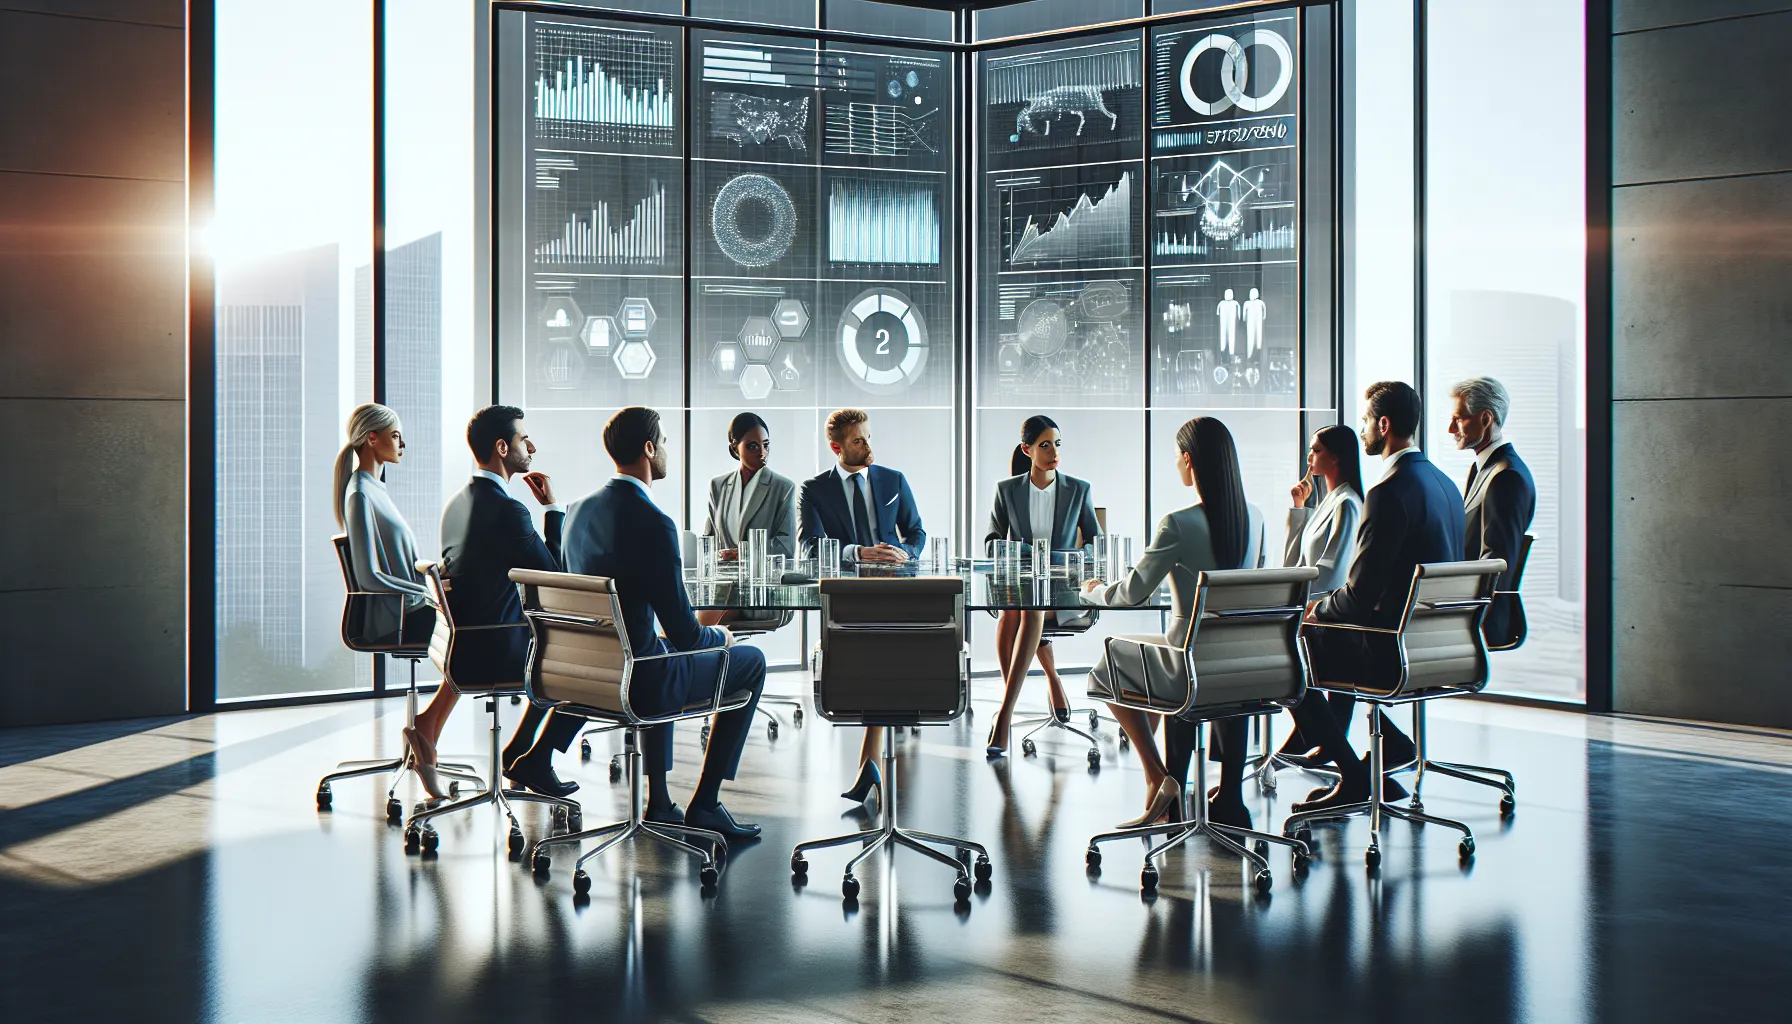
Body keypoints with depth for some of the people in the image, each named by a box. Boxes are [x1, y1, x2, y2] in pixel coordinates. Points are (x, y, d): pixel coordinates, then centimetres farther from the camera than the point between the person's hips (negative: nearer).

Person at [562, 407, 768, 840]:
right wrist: (718, 635, 3)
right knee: (750, 661, 13)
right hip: (638, 682, -8)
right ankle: (704, 803, 14)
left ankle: (659, 801, 37)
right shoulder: (653, 523, -22)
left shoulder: (580, 509, 3)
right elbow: (683, 632, -20)